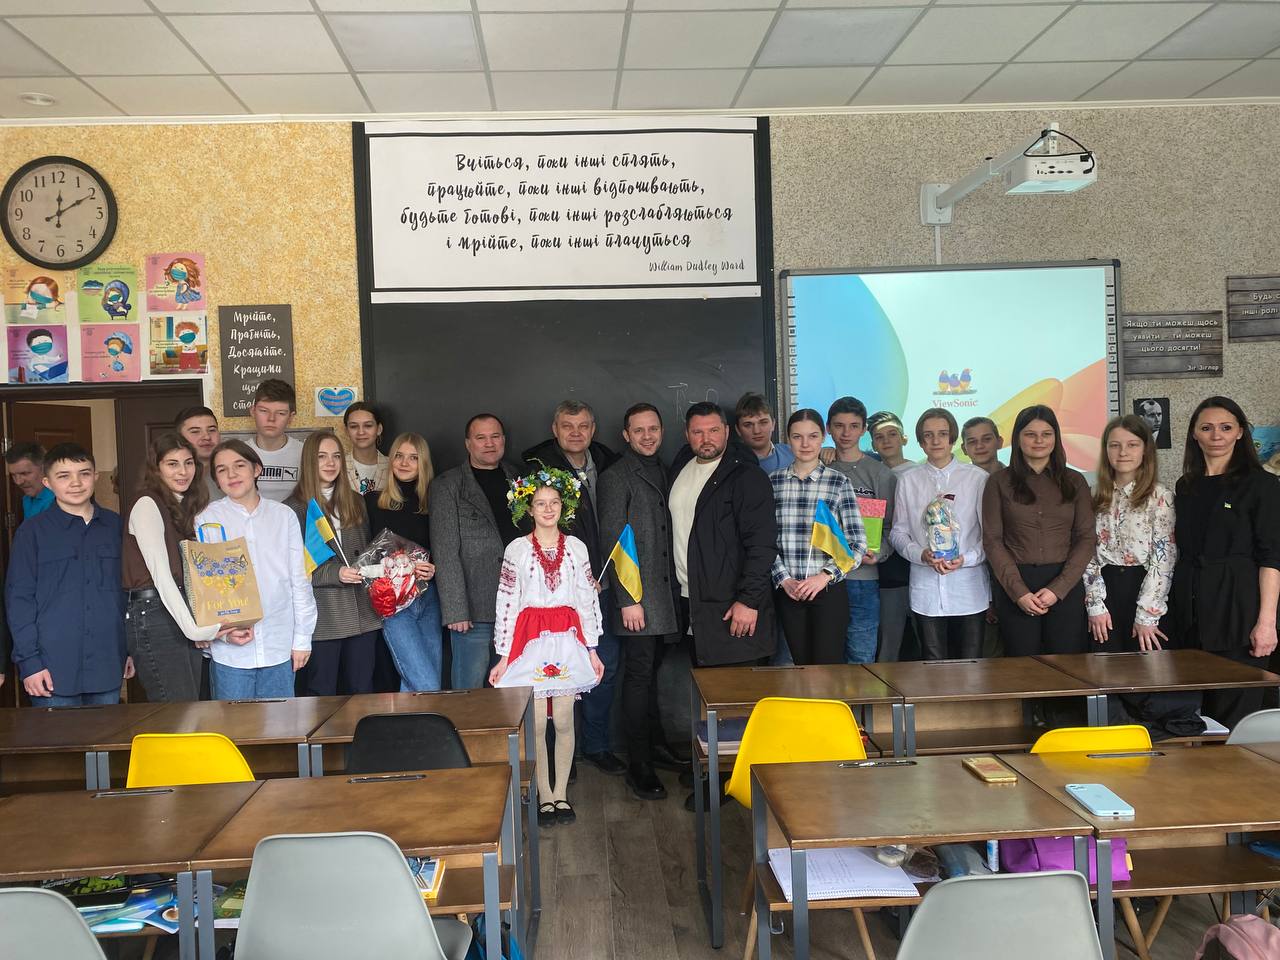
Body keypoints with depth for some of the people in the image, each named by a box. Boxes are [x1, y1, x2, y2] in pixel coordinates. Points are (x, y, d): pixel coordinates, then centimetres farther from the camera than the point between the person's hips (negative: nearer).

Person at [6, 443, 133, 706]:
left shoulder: (115, 526, 8)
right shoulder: (32, 532, -1)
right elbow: (19, 598, -2)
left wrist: (132, 648, 12)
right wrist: (28, 661, -7)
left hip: (108, 663, 3)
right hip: (54, 669, -3)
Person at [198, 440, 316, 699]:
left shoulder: (283, 516, 6)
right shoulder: (207, 520, 1)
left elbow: (300, 580, 7)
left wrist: (302, 638, 5)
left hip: (280, 647, 1)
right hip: (230, 651, -1)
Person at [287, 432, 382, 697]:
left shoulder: (355, 501, 13)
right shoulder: (295, 508, -4)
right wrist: (335, 573, -18)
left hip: (362, 613, 4)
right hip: (321, 618, -4)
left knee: (362, 692, 9)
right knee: (321, 695, 5)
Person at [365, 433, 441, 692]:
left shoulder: (432, 503, 8)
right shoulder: (373, 501, 2)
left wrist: (433, 569, -9)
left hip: (428, 597, 3)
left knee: (423, 683, 6)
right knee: (427, 687, -11)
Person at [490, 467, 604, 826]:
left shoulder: (576, 547, 5)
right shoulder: (516, 549, 0)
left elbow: (588, 599, 7)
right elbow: (506, 602, -1)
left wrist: (592, 650, 5)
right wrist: (504, 656, -4)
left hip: (568, 640, 2)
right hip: (531, 640, -1)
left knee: (564, 721, 5)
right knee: (536, 723, -1)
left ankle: (561, 793, 17)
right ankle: (545, 795, 12)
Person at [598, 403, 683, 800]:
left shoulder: (664, 472, 15)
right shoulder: (616, 477, -6)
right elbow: (612, 541, -10)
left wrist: (676, 588, 11)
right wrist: (627, 600, -14)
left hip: (665, 591, 6)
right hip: (637, 596, -6)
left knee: (650, 670, 16)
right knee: (639, 674, -3)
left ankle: (655, 741, 29)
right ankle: (638, 765, 3)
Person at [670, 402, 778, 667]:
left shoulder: (748, 476, -9)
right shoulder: (680, 468, 14)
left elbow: (762, 543, -15)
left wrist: (749, 600, -20)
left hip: (733, 607, -7)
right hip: (689, 602, 7)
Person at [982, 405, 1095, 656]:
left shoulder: (1074, 482, 8)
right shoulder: (999, 483, 4)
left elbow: (1087, 538, 3)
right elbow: (992, 541, 0)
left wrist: (1058, 589, -9)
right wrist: (1019, 592, -10)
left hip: (1066, 585, 1)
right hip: (1015, 585, -1)